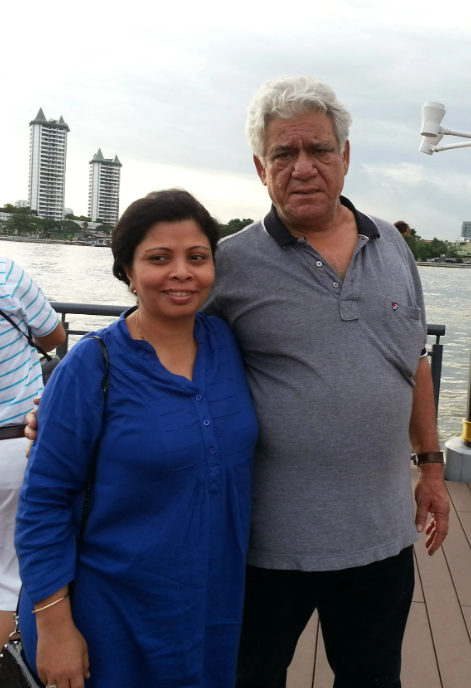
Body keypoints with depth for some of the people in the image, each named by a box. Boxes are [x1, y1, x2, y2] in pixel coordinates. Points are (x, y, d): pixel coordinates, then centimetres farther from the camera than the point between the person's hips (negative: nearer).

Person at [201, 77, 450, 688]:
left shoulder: (392, 247, 4)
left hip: (383, 533, 4)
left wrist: (431, 465, 14)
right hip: (271, 541, -3)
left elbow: (414, 361, 12)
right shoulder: (233, 263, -10)